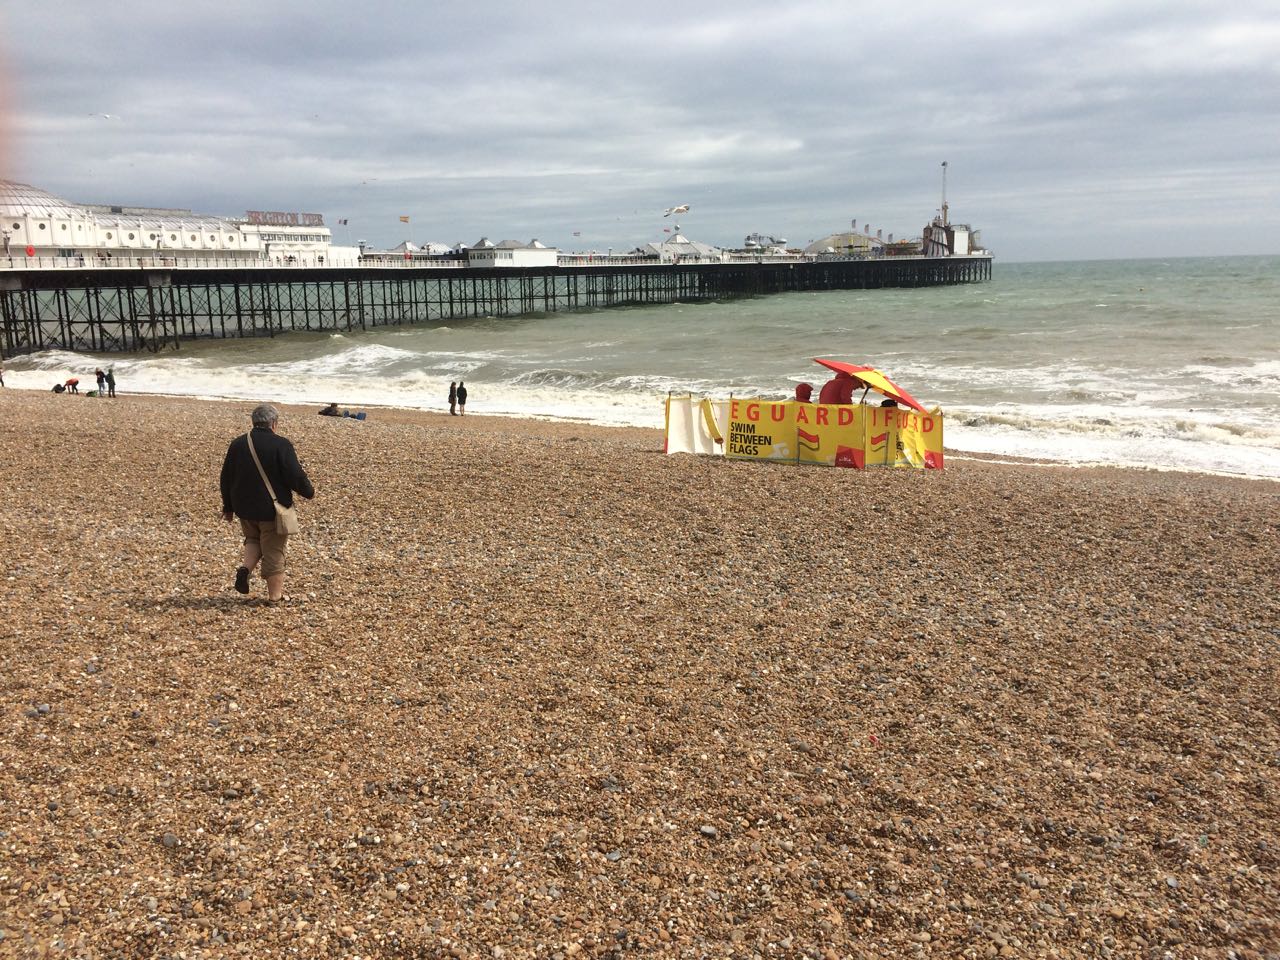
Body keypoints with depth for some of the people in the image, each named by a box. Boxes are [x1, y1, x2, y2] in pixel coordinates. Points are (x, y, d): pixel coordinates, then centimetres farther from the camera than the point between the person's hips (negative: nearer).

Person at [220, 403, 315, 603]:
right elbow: (295, 476, -17)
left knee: (253, 539, 28)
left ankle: (245, 567, 1)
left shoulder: (237, 444, 3)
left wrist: (228, 507, 20)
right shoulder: (281, 445, -15)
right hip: (273, 510, -5)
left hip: (245, 507, 5)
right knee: (273, 551, 7)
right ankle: (275, 595, 13)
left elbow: (226, 479, 9)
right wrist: (309, 492, 3)